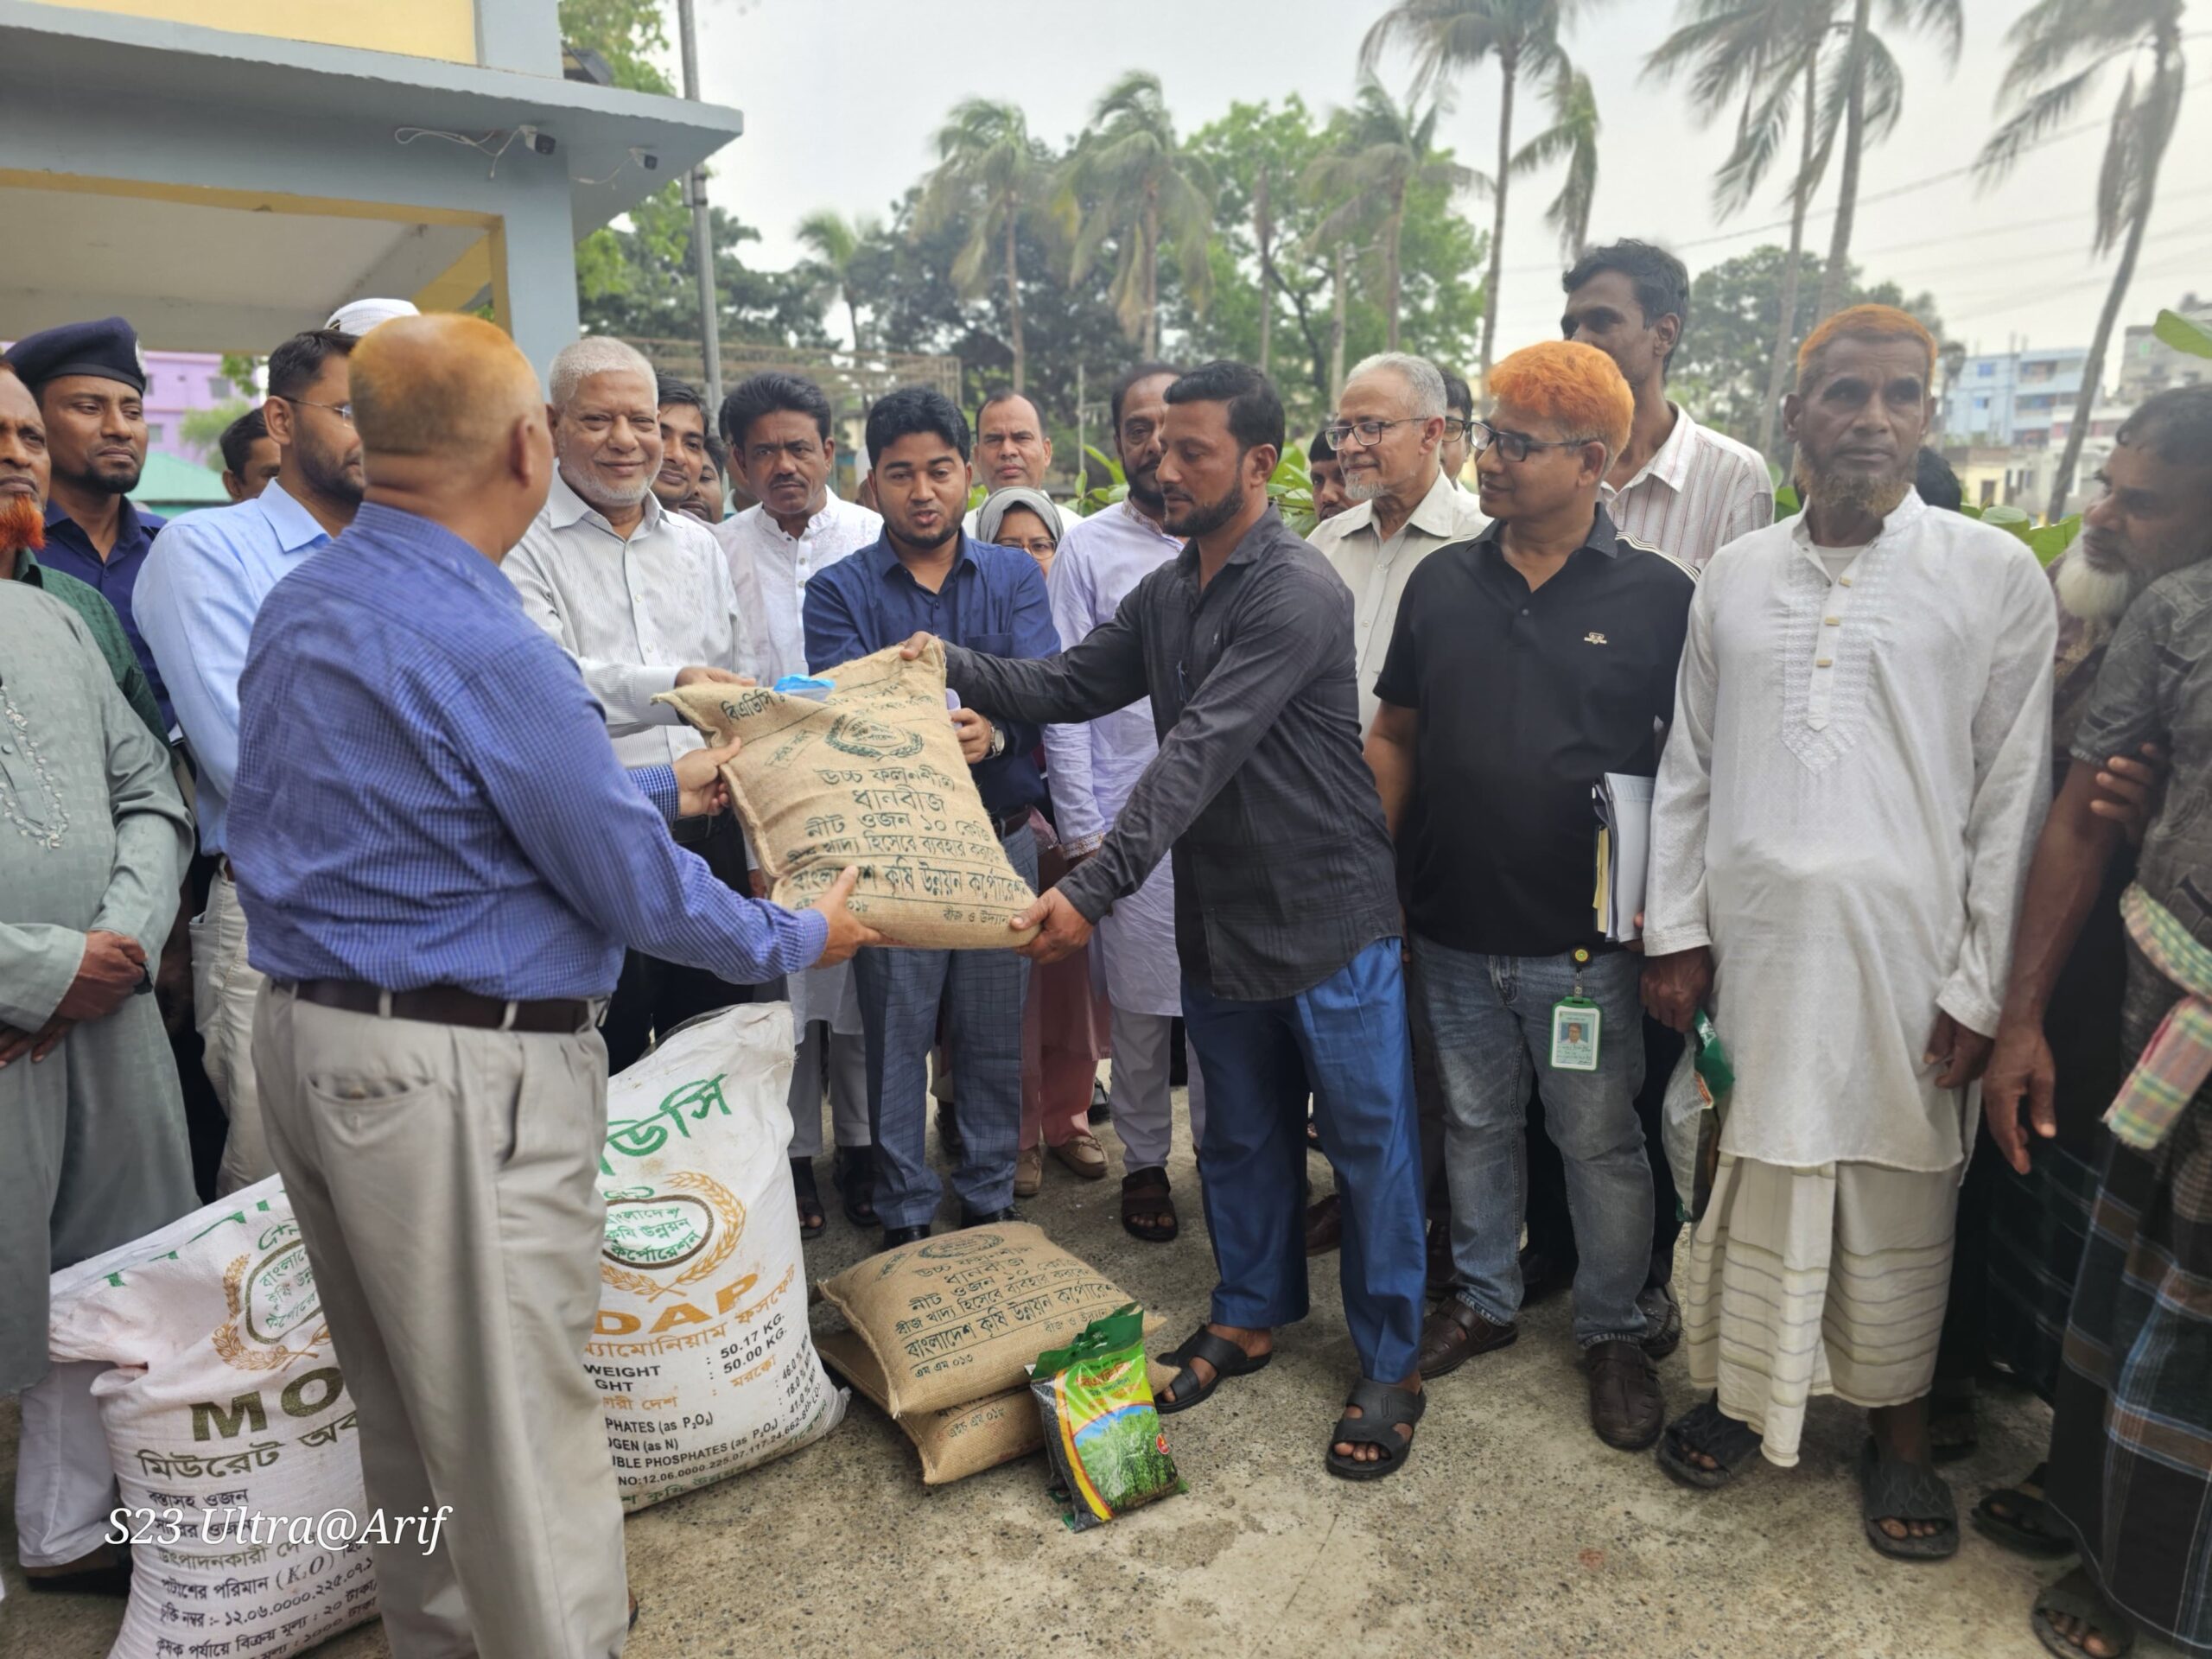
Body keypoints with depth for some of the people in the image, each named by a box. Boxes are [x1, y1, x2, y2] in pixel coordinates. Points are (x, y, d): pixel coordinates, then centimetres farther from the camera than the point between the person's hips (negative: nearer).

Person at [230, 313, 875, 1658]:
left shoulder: (300, 604, 6)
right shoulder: (484, 647, -23)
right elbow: (636, 893, -16)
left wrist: (664, 785, 23)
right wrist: (801, 939, 0)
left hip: (309, 1040, 10)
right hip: (462, 1083, -10)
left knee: (408, 1403, 24)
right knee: (522, 1432, 6)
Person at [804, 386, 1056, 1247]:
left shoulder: (1014, 575, 5)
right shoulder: (838, 590, 1)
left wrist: (995, 731, -32)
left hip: (1002, 841, 2)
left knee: (994, 1038, 11)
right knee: (896, 1040, 8)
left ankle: (989, 1200, 30)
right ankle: (904, 1216, 24)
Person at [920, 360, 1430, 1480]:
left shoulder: (1298, 593, -20)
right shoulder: (1164, 593, 8)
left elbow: (1200, 753, -29)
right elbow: (1069, 686, 9)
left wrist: (1095, 886, -34)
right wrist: (954, 666, -8)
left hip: (1330, 920, -7)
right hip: (1219, 922, 7)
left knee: (1368, 1143, 7)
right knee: (1243, 1134, 20)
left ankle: (1388, 1368, 24)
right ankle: (1250, 1314, 39)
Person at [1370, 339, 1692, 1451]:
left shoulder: (1660, 596, -6)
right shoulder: (1442, 582, 3)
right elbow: (1393, 737, 8)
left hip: (1586, 941, -3)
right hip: (1452, 930, 3)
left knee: (1600, 1141, 11)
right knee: (1474, 1122, 18)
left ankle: (1613, 1334, 33)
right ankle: (1484, 1298, 38)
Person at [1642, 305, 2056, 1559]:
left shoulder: (1999, 577, -1)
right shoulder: (1735, 577, 6)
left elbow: (2014, 795, -2)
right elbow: (1688, 769, 8)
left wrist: (1984, 985, -5)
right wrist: (1675, 931, 3)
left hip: (1905, 953, -1)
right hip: (1750, 942, 2)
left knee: (1900, 1199, 11)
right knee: (1749, 1182, 11)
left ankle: (1899, 1426, 31)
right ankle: (1744, 1385, 31)